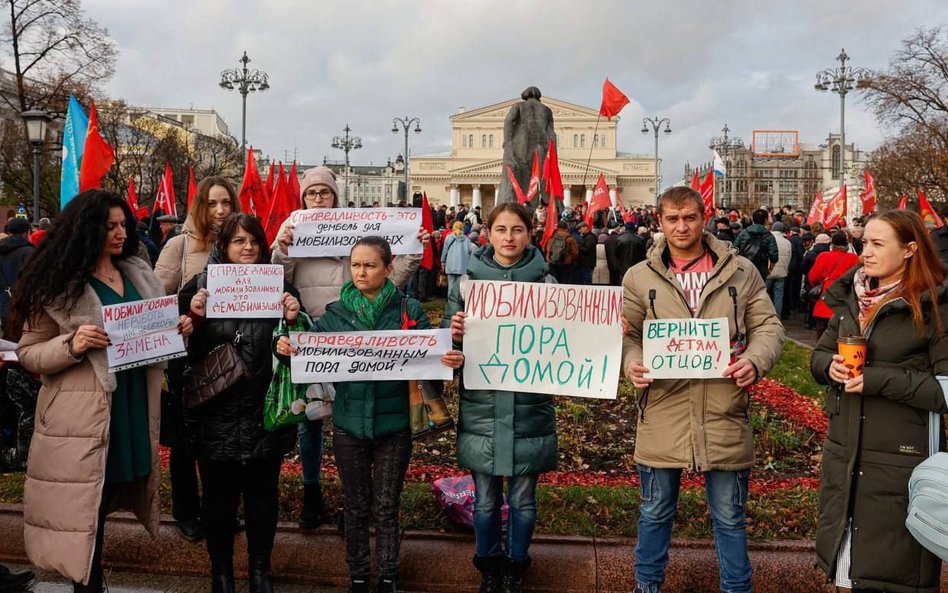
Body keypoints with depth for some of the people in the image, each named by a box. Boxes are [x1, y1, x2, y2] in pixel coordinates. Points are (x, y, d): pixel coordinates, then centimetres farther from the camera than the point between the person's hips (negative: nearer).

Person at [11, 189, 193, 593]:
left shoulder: (138, 273, 9)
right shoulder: (57, 285, -7)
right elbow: (28, 353, -6)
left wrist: (178, 328, -2)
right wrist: (72, 345, -24)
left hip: (134, 408, 6)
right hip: (86, 418, -5)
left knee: (104, 501, 16)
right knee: (86, 510, 3)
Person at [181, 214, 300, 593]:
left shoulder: (280, 287, 2)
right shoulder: (199, 286, -1)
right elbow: (184, 352, 0)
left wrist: (292, 320, -13)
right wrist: (195, 318, -17)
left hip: (266, 412, 1)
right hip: (215, 413, -1)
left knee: (263, 494, 13)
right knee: (219, 495, 11)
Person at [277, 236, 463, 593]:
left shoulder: (409, 311, -4)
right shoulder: (335, 313, 2)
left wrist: (452, 361, -27)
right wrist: (287, 348, -21)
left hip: (393, 424, -2)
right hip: (349, 423, 2)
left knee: (386, 508, 10)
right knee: (356, 507, 14)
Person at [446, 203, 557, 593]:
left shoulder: (545, 283, 1)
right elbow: (448, 340, 5)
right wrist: (455, 333, -15)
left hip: (529, 409, 0)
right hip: (481, 408, 1)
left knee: (522, 500, 11)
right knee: (485, 500, 12)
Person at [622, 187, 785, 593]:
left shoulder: (741, 272, 3)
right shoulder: (639, 277, 3)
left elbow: (768, 326, 5)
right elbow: (627, 334, 5)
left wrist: (755, 360, -15)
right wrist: (632, 363, -16)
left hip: (724, 416, 0)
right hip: (663, 417, 0)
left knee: (729, 518, 14)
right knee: (655, 513, 16)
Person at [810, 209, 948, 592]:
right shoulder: (850, 297, 7)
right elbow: (818, 356, 14)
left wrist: (880, 379, -22)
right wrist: (830, 365, -8)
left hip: (901, 462, -6)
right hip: (843, 454, 6)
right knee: (852, 561, 19)